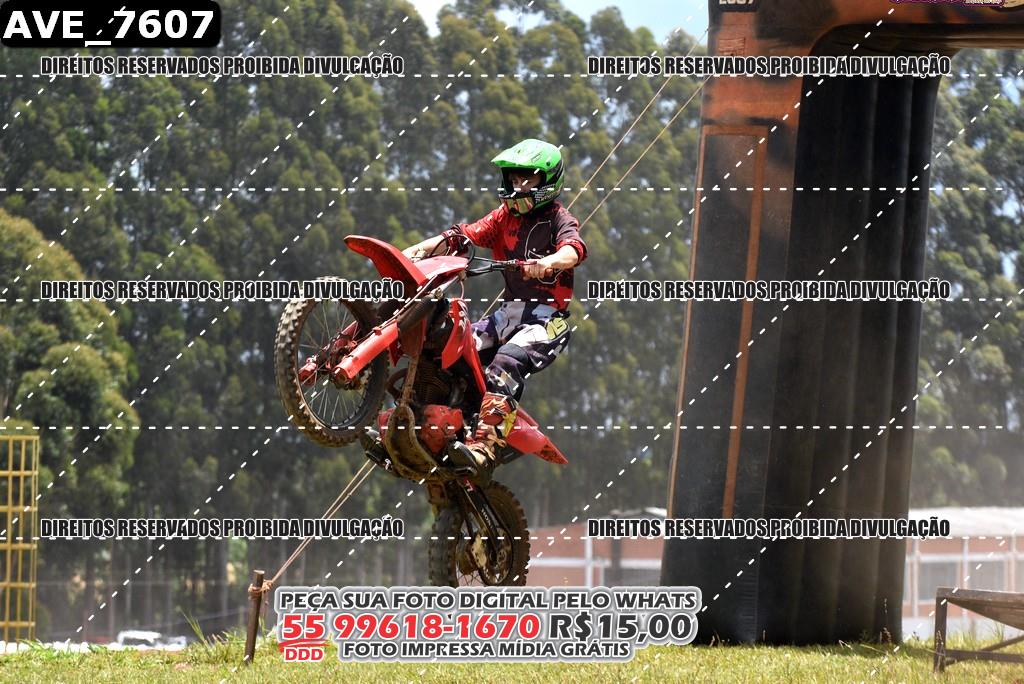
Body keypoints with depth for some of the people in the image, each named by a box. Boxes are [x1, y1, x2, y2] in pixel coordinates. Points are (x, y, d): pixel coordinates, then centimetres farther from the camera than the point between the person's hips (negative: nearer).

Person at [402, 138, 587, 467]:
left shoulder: (559, 219, -4)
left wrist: (548, 262, -48)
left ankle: (485, 442, -43)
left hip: (546, 316, -7)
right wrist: (420, 249, -9)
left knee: (506, 363, -32)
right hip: (509, 310, 7)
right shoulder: (506, 215, 16)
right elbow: (466, 234, 6)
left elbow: (573, 248, -25)